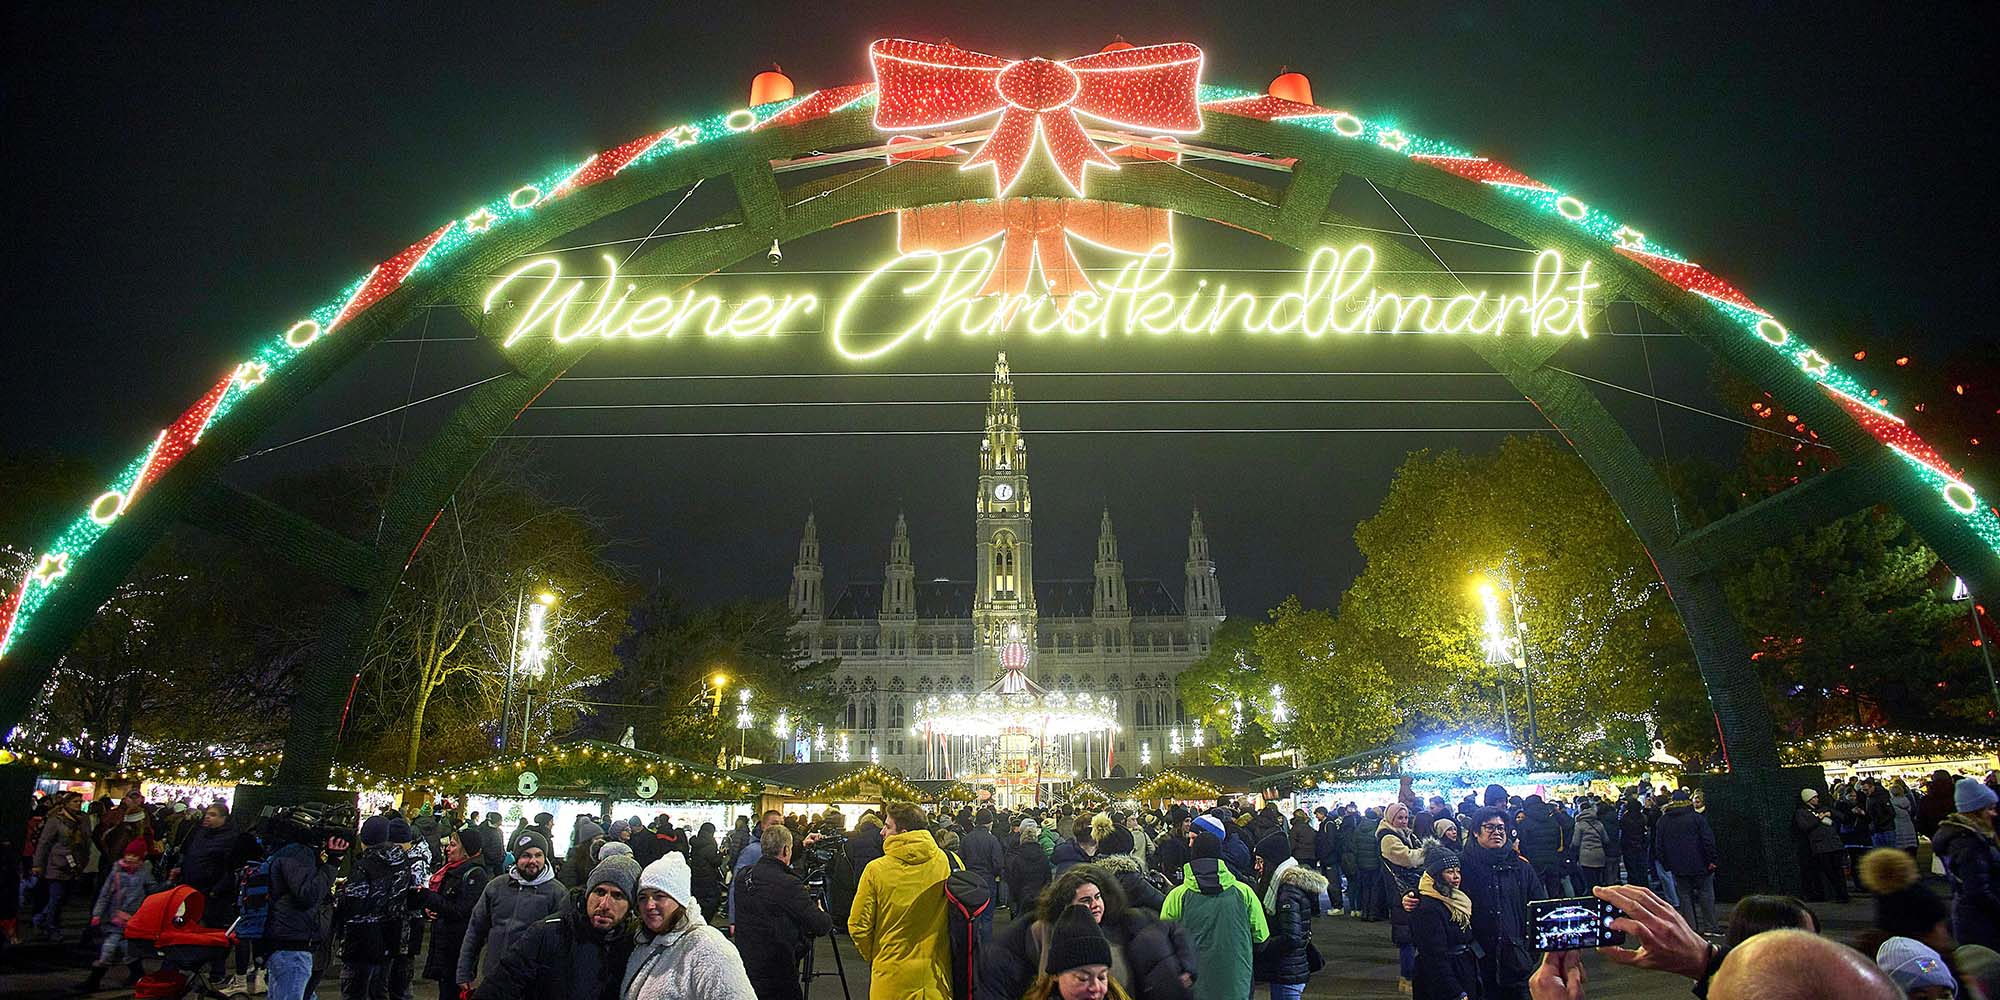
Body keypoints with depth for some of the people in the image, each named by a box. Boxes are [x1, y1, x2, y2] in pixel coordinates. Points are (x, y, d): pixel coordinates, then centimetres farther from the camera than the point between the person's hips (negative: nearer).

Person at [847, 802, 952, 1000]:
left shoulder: (876, 869, -13)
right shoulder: (949, 863, -8)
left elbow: (858, 926, -6)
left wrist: (872, 956, 12)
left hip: (892, 978, -1)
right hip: (936, 976, 2)